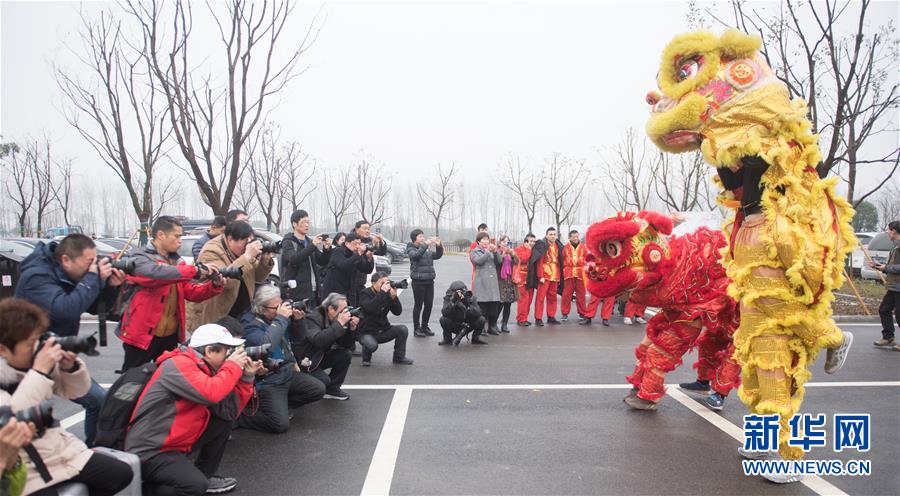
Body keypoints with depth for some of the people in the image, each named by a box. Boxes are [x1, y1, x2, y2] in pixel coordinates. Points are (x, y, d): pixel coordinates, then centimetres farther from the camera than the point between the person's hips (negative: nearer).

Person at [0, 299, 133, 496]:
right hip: (26, 474, -6)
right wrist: (39, 372, -28)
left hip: (62, 450, 6)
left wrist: (70, 367, -10)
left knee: (122, 473, 3)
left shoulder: (34, 361, 0)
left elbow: (76, 391, 10)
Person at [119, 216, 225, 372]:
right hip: (142, 334, -7)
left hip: (171, 335, 7)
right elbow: (155, 273, -33)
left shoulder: (177, 261, 11)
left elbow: (192, 292, 5)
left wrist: (214, 286, -14)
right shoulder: (141, 258, -10)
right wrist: (194, 271, -34)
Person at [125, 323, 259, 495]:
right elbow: (211, 393, -34)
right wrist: (233, 365, -18)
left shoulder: (204, 369, 8)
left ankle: (204, 475, 15)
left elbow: (229, 412, 6)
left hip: (176, 441, 9)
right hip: (149, 451, -9)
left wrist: (246, 376, -1)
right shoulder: (179, 363, -19)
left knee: (224, 422, 3)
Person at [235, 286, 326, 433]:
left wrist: (297, 320, -5)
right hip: (268, 381, -8)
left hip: (288, 373, 8)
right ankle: (242, 414, 4)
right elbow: (265, 345, -36)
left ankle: (279, 404, 13)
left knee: (318, 390, 3)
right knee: (281, 423, -18)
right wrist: (281, 319, -28)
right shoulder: (250, 324, -16)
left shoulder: (278, 316, 5)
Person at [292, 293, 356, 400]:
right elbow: (318, 340, -41)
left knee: (345, 354, -10)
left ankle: (332, 389, 2)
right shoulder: (312, 318, -23)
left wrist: (351, 328, -17)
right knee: (324, 381, -25)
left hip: (319, 357, 8)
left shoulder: (333, 319, -1)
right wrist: (340, 323, -39)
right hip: (302, 362, -8)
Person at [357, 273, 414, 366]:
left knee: (403, 330, -15)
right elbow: (371, 308, -34)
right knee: (372, 345, -35)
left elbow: (398, 312, -5)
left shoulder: (388, 294, 2)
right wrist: (382, 292, -35)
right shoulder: (365, 294, -12)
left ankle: (399, 357, 4)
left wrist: (394, 297, -20)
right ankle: (366, 359, 2)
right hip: (367, 333, -5)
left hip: (383, 331, 5)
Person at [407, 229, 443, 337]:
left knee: (429, 305, 8)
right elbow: (416, 255, -23)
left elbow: (438, 255, 13)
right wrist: (425, 244, -28)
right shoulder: (411, 249, -3)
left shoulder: (427, 249, 13)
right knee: (418, 305, 0)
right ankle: (416, 329, 9)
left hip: (429, 281, 6)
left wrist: (439, 245, -3)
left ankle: (424, 327, 22)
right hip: (418, 281, -5)